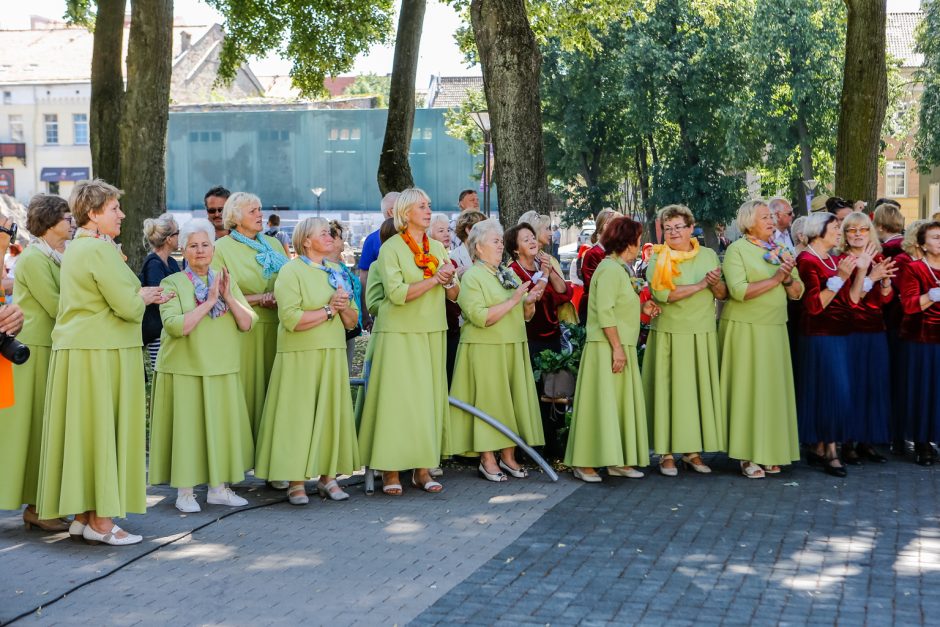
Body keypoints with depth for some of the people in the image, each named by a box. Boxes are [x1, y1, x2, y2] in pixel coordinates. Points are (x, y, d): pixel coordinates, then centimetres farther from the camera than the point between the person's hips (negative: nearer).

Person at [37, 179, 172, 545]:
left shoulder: (76, 248, 15)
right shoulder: (100, 249, -16)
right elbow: (127, 307, -20)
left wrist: (140, 295, 14)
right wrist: (144, 297, 1)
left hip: (74, 349, 10)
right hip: (102, 354, -9)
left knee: (83, 431, 12)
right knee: (104, 431, -3)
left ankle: (83, 515, 19)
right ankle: (101, 522, 3)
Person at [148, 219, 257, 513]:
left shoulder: (226, 282, 11)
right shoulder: (172, 283, -3)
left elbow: (247, 323, 3)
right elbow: (176, 326, -17)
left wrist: (229, 297, -12)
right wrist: (208, 302, -18)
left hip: (222, 371, 4)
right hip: (184, 370, -4)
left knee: (221, 426, 8)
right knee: (186, 427, -1)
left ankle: (218, 487, 19)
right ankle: (185, 491, 10)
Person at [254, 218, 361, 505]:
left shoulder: (337, 272, 14)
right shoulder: (291, 271, -6)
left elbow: (352, 321, 14)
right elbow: (291, 319, -19)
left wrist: (343, 308, -7)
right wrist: (328, 310, -12)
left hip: (333, 355, 6)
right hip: (300, 356, -6)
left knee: (332, 414, 5)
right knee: (299, 415, -3)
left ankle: (328, 477, 13)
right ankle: (296, 481, 4)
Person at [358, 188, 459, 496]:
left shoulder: (437, 247, 11)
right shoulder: (390, 248, -6)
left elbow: (454, 294, 11)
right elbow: (397, 292, -18)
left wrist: (449, 281, -10)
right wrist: (434, 279, -15)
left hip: (433, 333, 5)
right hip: (400, 334, -5)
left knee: (430, 398, 4)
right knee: (398, 399, -5)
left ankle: (422, 468, 10)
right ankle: (391, 471, 1)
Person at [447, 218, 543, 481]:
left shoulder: (509, 274, 13)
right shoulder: (472, 276, -7)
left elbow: (526, 316, 14)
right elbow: (480, 317, -20)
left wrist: (530, 301, -7)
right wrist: (513, 300, -18)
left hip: (514, 348, 7)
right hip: (485, 350, -7)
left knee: (513, 399, 7)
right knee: (488, 401, -3)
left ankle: (508, 456, 15)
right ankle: (487, 460, 4)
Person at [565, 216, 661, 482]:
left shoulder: (618, 269, 17)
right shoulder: (610, 269, -14)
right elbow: (604, 313, -21)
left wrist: (641, 308, 8)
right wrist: (617, 348, -22)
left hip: (620, 347, 10)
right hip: (606, 348, -10)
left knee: (621, 402, 12)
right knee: (601, 403, -7)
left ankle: (618, 461, 19)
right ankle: (584, 463, -2)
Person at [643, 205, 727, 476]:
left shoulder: (708, 255, 9)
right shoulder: (657, 259, -2)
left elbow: (723, 295, 8)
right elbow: (661, 293, -17)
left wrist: (716, 283, -14)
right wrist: (701, 284, -17)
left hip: (703, 334, 3)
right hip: (669, 334, -3)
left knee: (700, 389, 5)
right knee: (670, 390, -1)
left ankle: (692, 451, 12)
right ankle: (666, 452, 4)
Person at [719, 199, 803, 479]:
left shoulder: (780, 250, 13)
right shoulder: (737, 250, -4)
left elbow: (797, 292, 9)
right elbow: (738, 291, -18)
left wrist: (788, 278, -11)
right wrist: (775, 278, -16)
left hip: (775, 330, 5)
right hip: (744, 328, -5)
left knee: (773, 388, 6)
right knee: (747, 388, -3)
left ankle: (769, 451, 15)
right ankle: (748, 456, 2)